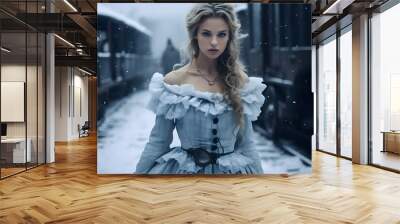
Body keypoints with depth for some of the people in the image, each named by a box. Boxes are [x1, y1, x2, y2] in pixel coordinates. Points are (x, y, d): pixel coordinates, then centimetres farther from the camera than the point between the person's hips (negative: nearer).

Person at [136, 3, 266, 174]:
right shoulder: (174, 81, -10)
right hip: (184, 169, -1)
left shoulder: (240, 81, -3)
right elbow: (158, 141, -4)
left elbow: (246, 142, 2)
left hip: (232, 170, 2)